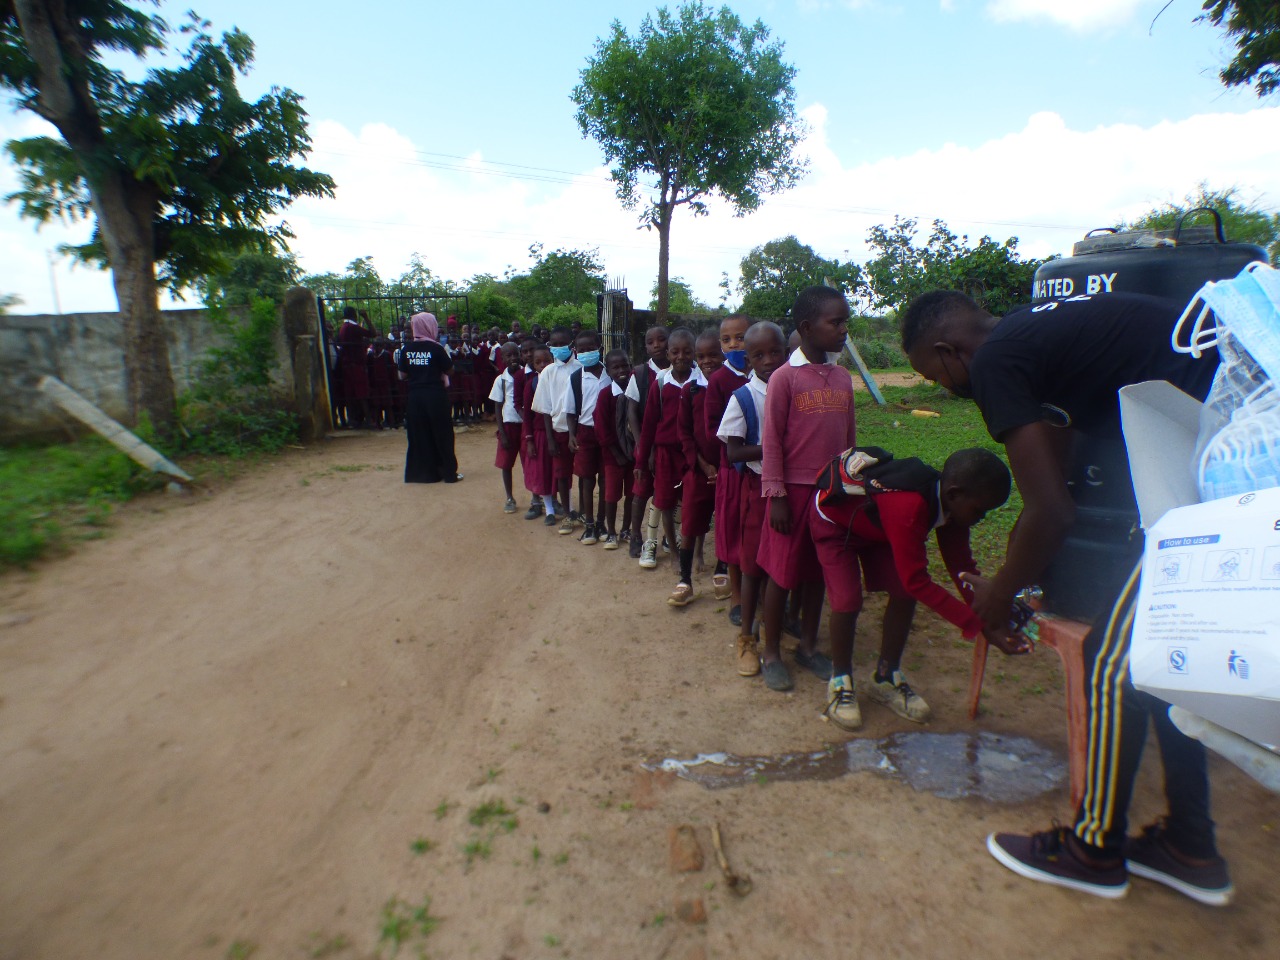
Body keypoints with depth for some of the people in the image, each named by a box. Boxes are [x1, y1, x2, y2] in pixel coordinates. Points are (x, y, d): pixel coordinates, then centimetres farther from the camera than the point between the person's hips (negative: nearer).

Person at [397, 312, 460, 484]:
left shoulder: (406, 349, 0)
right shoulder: (436, 348, -10)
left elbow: (402, 375, 4)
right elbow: (449, 370, -4)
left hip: (415, 396, 3)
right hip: (436, 395, -3)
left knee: (419, 435, 13)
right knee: (442, 434, 7)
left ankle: (421, 472, 19)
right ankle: (449, 472, 12)